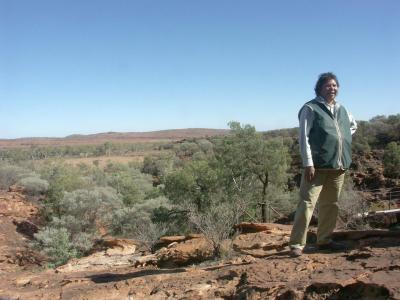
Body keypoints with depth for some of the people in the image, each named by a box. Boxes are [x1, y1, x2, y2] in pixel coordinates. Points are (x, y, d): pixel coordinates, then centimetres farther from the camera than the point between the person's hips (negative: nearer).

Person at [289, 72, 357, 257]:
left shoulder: (341, 109, 15)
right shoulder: (311, 108, -4)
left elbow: (353, 124, 35)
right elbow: (304, 137, -11)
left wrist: (343, 138, 15)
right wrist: (308, 164, -18)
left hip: (339, 166, 7)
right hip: (318, 166, -7)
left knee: (330, 204, 12)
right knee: (307, 202, -11)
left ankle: (324, 240, 23)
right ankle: (296, 244, -8)